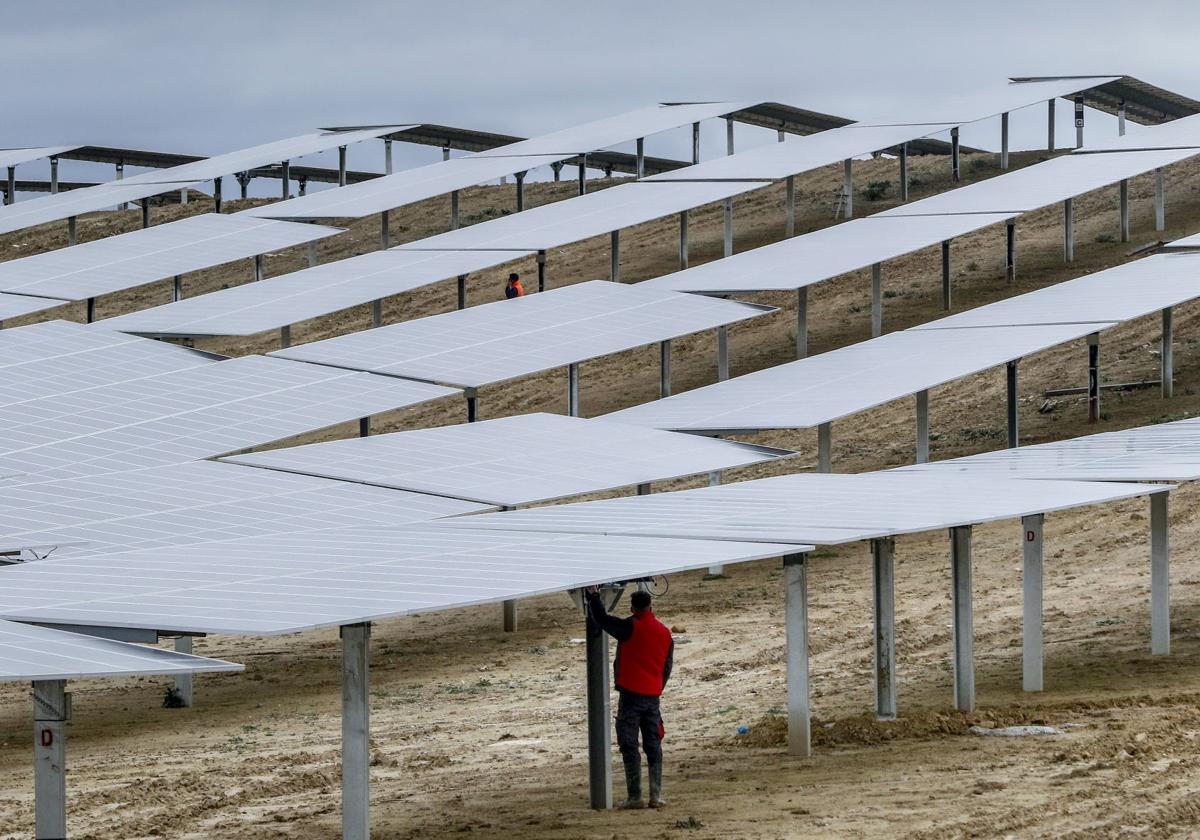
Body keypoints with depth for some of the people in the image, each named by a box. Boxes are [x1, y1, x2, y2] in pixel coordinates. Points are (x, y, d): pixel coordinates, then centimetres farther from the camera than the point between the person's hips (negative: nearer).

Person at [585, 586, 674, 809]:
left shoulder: (630, 628, -11)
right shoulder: (665, 633, 9)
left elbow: (602, 619, -7)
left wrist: (594, 596, 7)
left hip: (631, 693, -6)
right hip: (653, 696, 6)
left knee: (629, 746, -3)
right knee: (653, 746, 11)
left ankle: (635, 796, -7)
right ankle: (656, 795, 7)